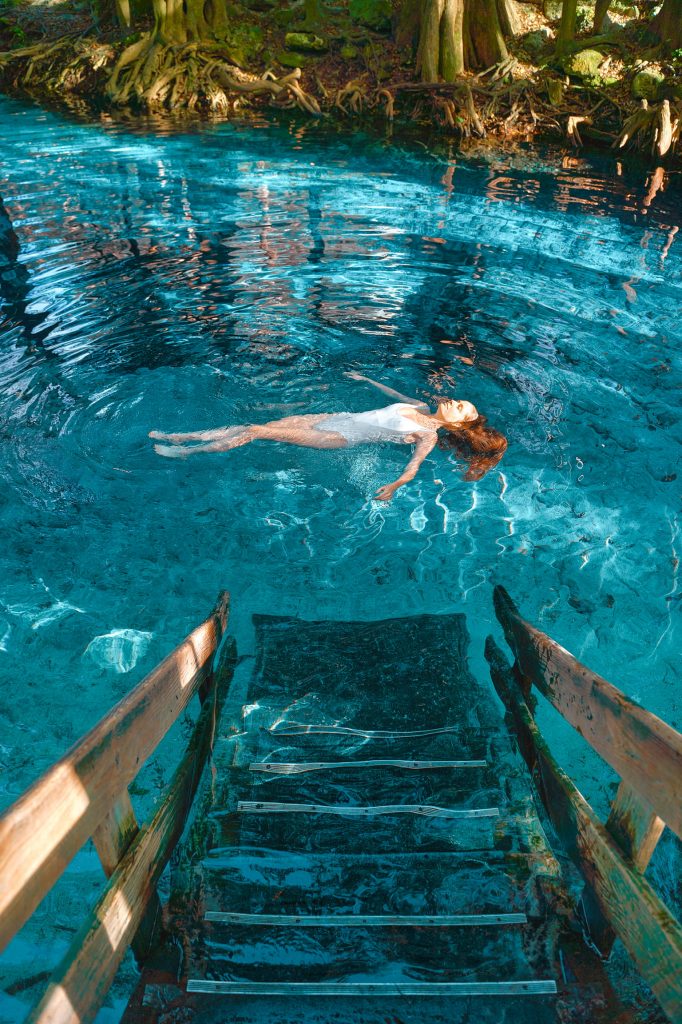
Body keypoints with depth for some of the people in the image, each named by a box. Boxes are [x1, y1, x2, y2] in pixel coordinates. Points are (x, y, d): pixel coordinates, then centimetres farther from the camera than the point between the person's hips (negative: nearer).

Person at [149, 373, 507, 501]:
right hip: (338, 417, 7)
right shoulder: (422, 408, 13)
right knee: (263, 425, 1)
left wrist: (393, 486, -44)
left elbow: (414, 465, -25)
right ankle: (184, 437, 9)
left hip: (343, 437, -7)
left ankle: (186, 450, 3)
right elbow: (395, 393, 29)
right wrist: (366, 379, 38)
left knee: (257, 432, -11)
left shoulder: (429, 434, -9)